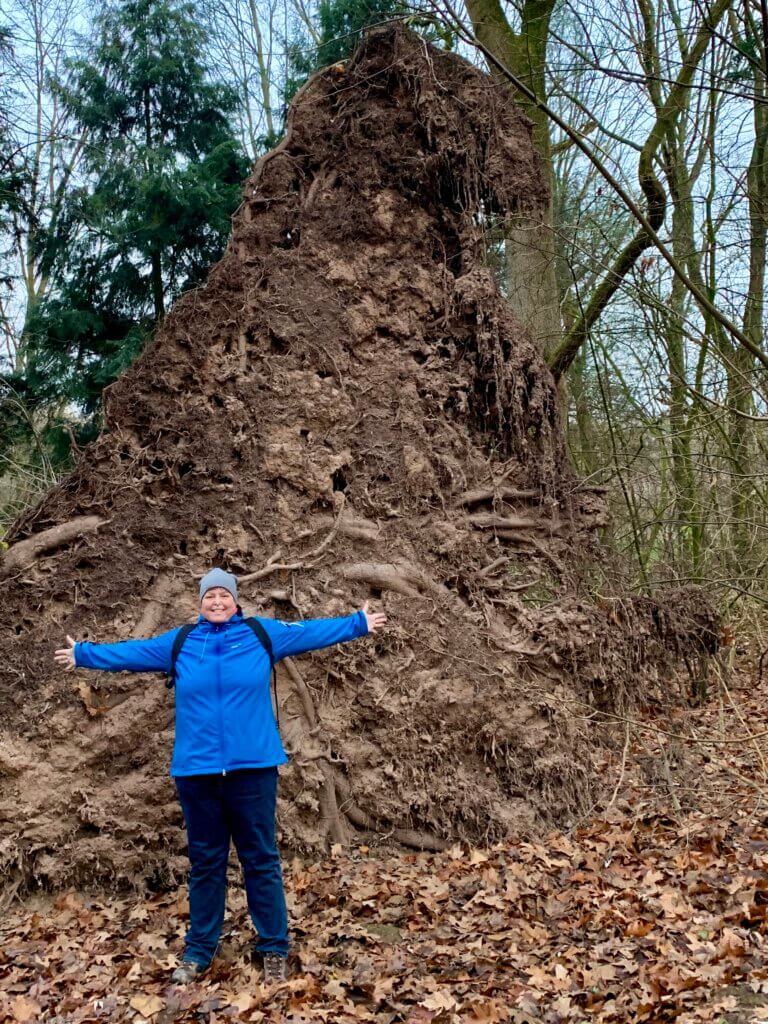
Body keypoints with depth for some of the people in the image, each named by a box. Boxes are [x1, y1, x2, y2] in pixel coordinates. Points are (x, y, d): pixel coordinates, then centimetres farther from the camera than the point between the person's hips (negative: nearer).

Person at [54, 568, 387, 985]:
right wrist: (83, 654, 24)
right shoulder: (179, 643, 7)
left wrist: (358, 623, 11)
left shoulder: (263, 634, 3)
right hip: (196, 770, 2)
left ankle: (274, 949, 18)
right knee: (205, 861, 13)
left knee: (261, 860, 6)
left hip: (252, 768, -2)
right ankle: (199, 950, 27)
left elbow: (312, 631, 9)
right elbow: (131, 651, 18)